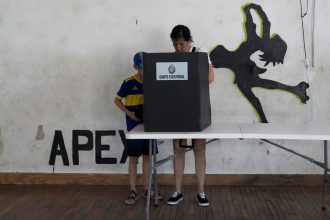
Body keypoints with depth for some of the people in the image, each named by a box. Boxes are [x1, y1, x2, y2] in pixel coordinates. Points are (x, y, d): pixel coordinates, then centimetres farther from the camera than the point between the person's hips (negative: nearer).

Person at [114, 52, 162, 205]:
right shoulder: (129, 83, -7)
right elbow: (117, 100, 0)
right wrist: (129, 113, -13)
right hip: (134, 126, -4)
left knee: (147, 156, 11)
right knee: (133, 158, 2)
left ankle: (146, 189, 22)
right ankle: (133, 192, 10)